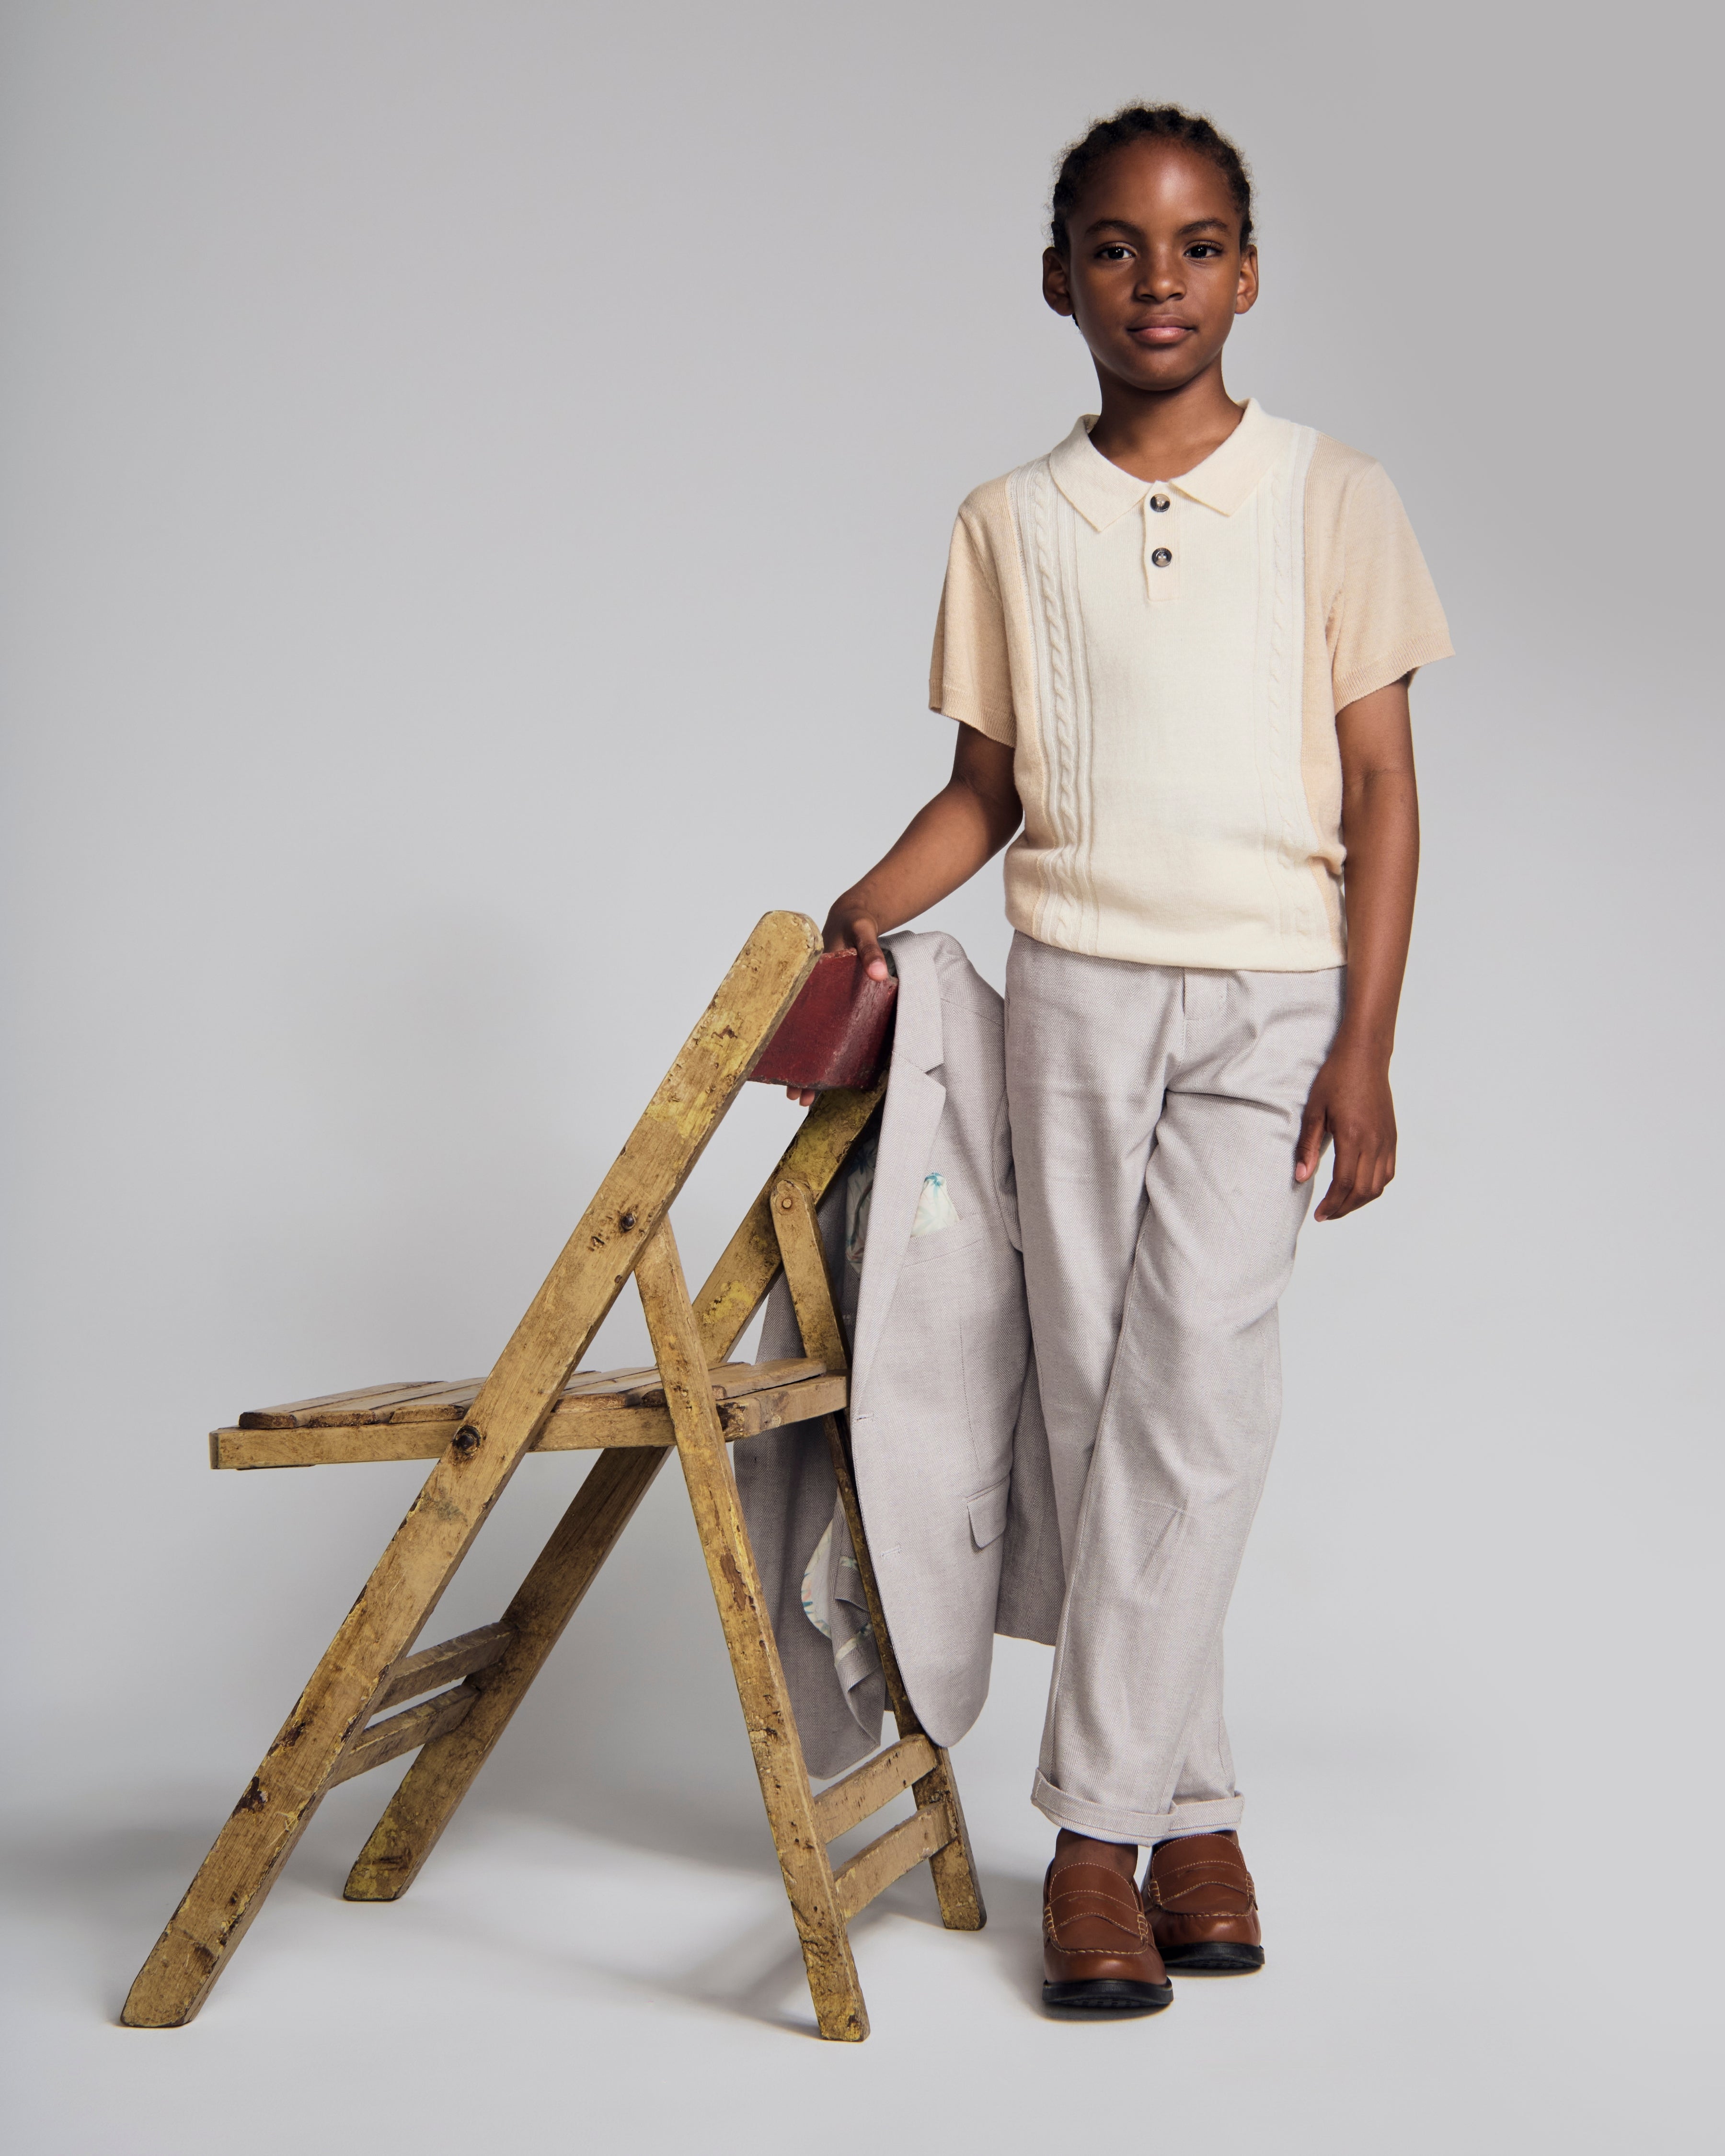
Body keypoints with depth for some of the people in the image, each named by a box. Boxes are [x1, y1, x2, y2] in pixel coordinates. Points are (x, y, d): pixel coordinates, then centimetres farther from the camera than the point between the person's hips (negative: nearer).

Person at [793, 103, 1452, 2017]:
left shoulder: (1329, 500, 2)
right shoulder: (1009, 527, 8)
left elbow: (1381, 792, 0)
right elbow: (989, 786, 12)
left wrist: (1362, 1051, -6)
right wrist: (856, 920, -5)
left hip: (1269, 997, -2)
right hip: (1073, 993, 3)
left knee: (1197, 1380, -13)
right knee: (1094, 1400, 2)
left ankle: (1097, 1825, -6)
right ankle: (1190, 1810, 12)